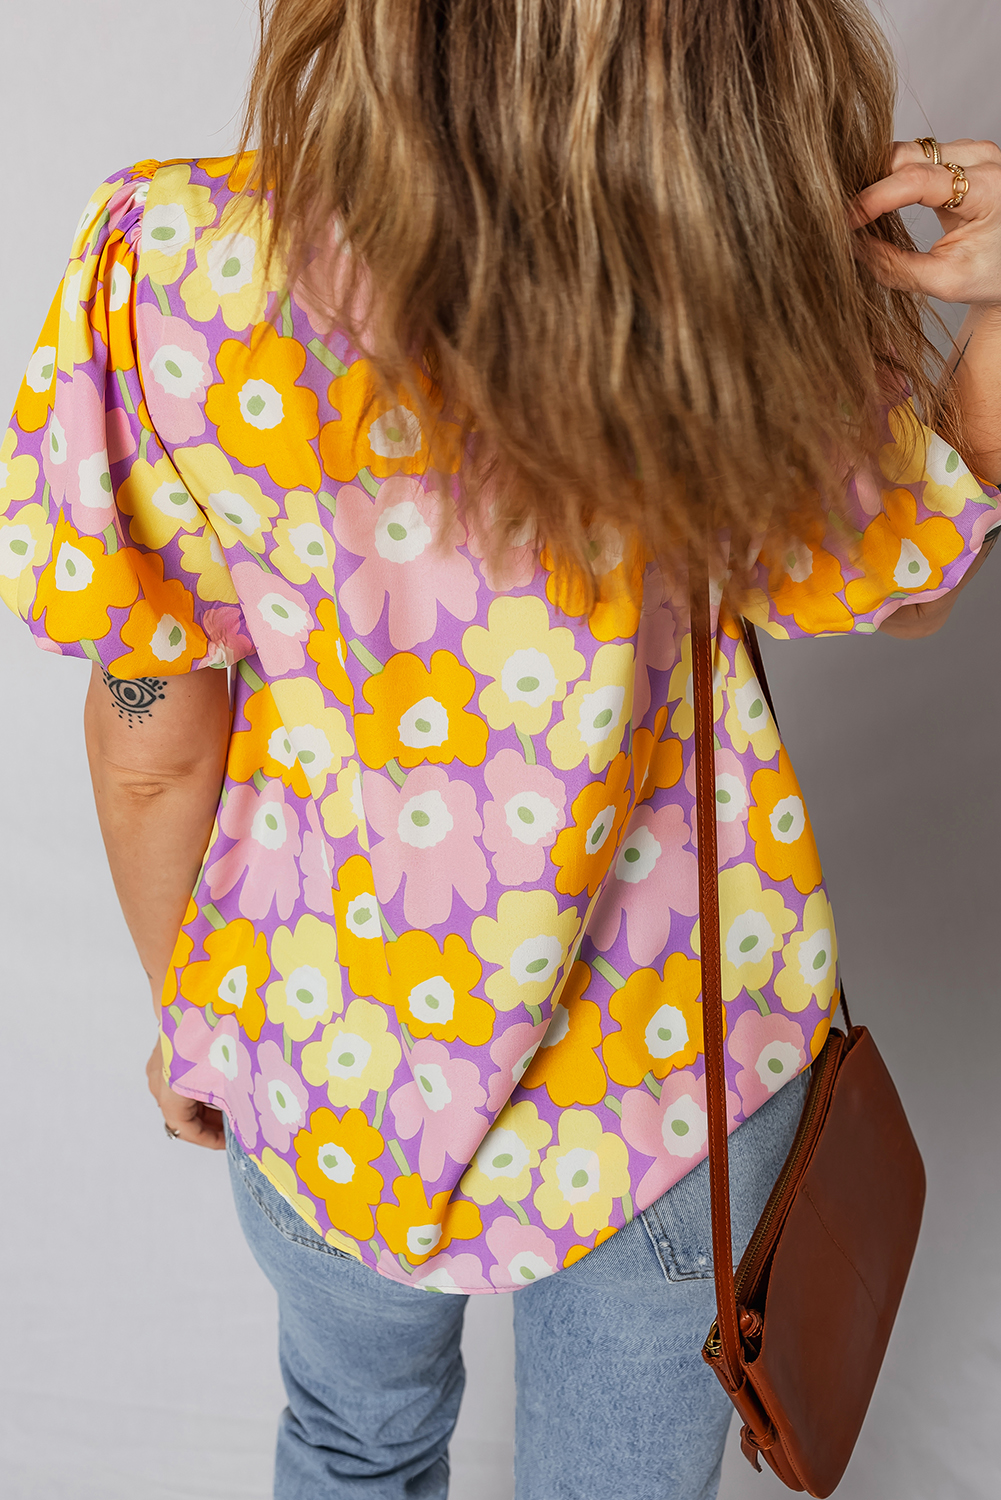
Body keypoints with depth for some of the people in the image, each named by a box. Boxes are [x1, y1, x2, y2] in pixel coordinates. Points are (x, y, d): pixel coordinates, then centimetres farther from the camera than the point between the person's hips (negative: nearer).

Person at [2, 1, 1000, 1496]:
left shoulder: (166, 266, -24)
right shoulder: (743, 280, -22)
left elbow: (154, 749, -14)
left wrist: (183, 1009, 3)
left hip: (328, 1053, 0)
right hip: (682, 1049, 1)